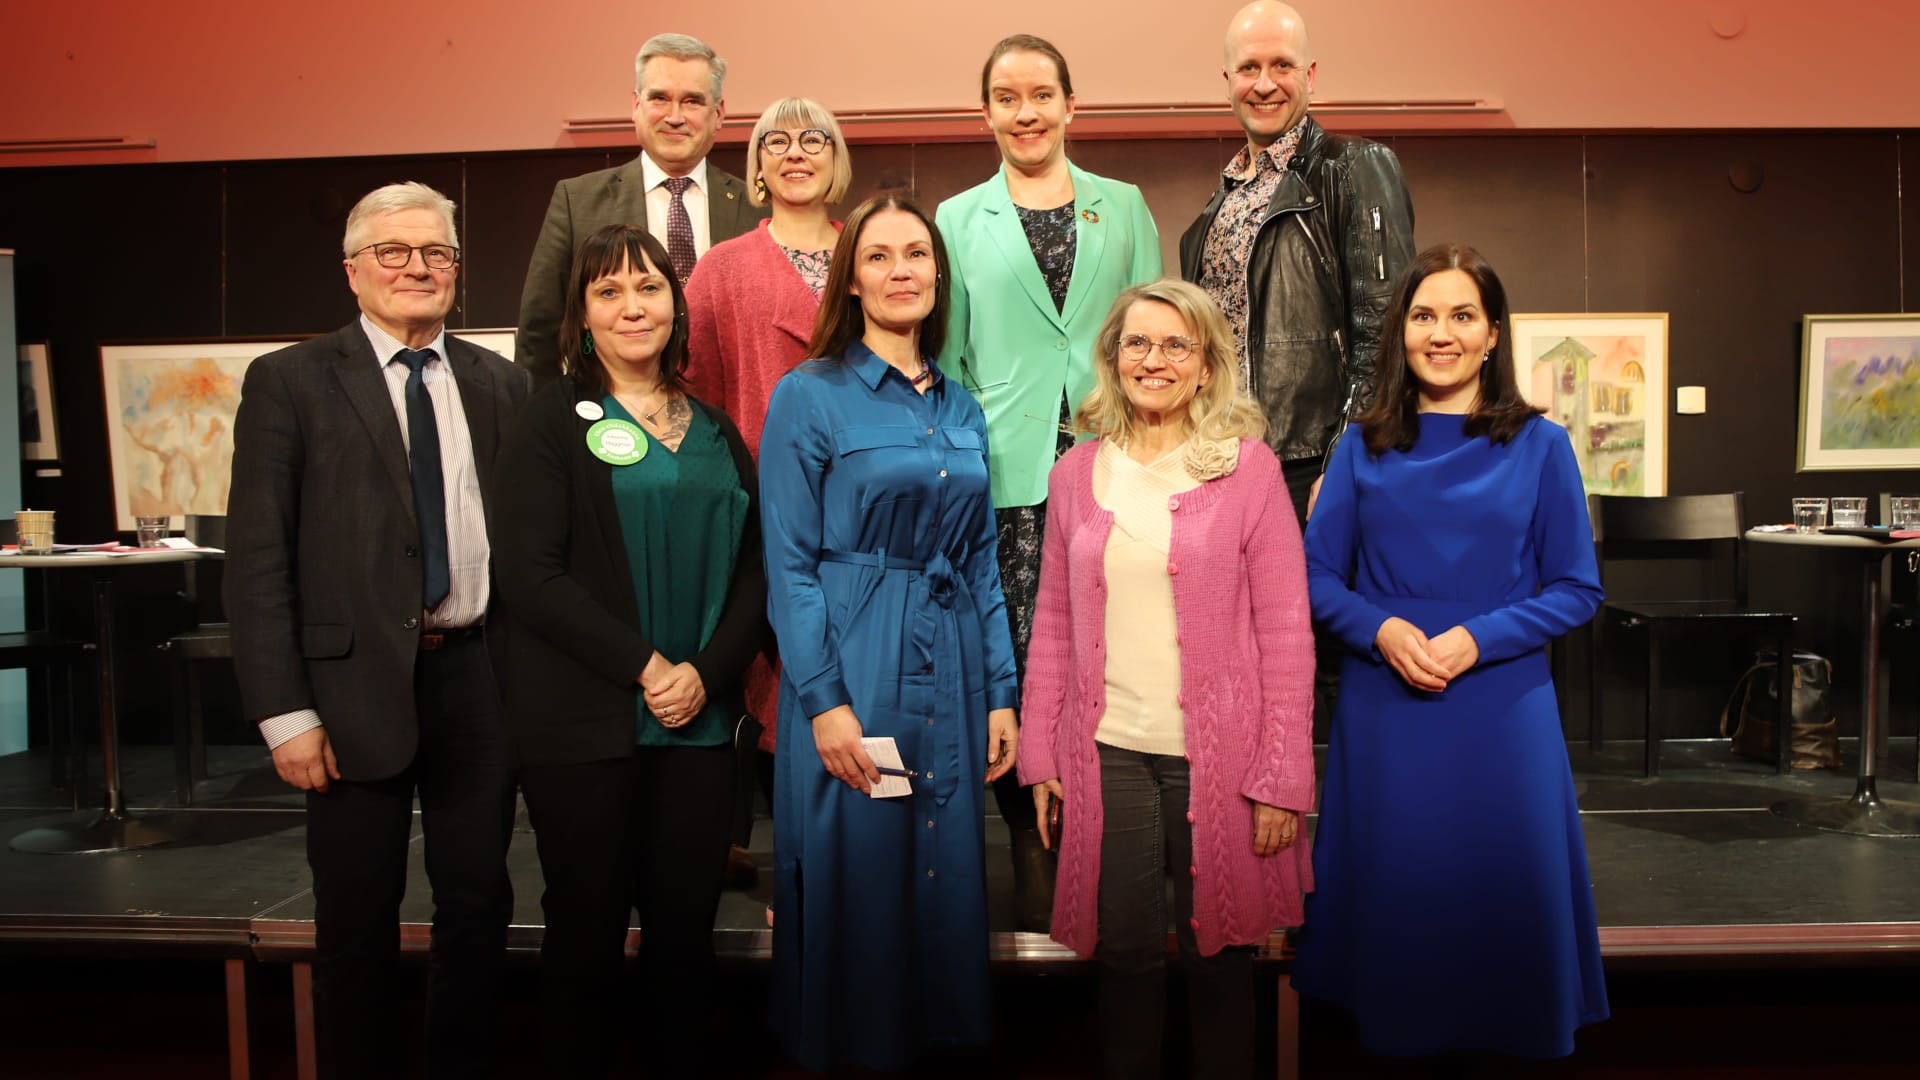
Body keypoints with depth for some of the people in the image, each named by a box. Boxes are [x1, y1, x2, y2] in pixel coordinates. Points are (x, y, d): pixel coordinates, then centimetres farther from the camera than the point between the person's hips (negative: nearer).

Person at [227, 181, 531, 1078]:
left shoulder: (501, 385, 8)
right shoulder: (289, 382, -1)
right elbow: (257, 558, -4)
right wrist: (284, 712, -9)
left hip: (479, 676, 3)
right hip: (356, 683, -3)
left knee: (478, 904, 12)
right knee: (358, 924, 8)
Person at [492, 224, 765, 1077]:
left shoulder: (715, 432, 13)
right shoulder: (552, 422, 0)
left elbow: (752, 567, 9)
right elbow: (530, 574, -10)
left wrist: (706, 672, -7)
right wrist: (642, 667, -15)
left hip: (698, 720, 4)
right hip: (582, 720, -3)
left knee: (686, 925, 8)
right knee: (588, 928, 6)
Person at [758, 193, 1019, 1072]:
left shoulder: (962, 409, 11)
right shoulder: (809, 396, -4)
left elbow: (983, 562, 12)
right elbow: (788, 565, -9)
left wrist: (1001, 692, 7)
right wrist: (824, 700, -16)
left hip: (952, 677, 5)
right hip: (852, 674, -5)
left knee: (947, 879, 12)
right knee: (853, 888, 5)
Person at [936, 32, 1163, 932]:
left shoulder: (1123, 208, 15)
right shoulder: (959, 221, 12)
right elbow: (946, 358, 11)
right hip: (1005, 476, -1)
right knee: (1015, 663, -3)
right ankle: (1031, 850, 11)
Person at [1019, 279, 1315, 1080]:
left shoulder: (1248, 467, -1)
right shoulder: (1076, 474, 7)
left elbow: (1285, 631, -4)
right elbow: (1052, 629, 9)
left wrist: (1282, 775, -8)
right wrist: (1039, 757, 5)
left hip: (1217, 757, -2)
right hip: (1107, 755, 2)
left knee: (1218, 955, 10)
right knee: (1126, 955, 9)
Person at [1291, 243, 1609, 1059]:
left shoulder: (1539, 445, 2)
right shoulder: (1364, 445, 5)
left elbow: (1577, 589, 0)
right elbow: (1316, 573, 5)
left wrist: (1475, 639, -14)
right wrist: (1381, 629, -14)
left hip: (1500, 704, -1)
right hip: (1384, 707, 1)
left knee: (1505, 891, 7)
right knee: (1392, 890, 9)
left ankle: (1513, 1037, 28)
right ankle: (1395, 1035, 29)